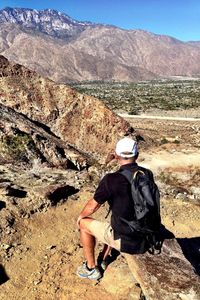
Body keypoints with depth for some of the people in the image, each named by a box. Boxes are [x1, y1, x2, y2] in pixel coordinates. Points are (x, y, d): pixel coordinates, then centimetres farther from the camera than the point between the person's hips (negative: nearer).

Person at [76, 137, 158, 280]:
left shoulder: (111, 179, -21)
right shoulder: (148, 174, -4)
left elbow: (93, 206, -6)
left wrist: (81, 216, 16)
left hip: (125, 241, -6)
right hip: (147, 237, 6)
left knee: (84, 223, 15)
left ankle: (91, 268, 28)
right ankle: (104, 259, 43)